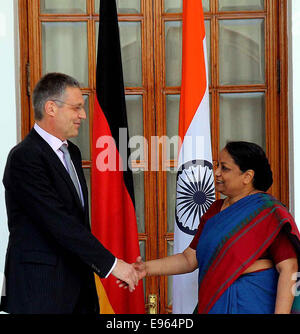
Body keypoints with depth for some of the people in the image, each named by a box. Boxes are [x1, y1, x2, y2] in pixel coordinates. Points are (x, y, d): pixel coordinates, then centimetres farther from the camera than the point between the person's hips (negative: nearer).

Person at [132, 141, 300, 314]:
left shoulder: (268, 212, -11)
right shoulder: (215, 209, 11)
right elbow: (190, 259, 8)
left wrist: (280, 313, -26)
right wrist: (147, 268, -5)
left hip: (253, 304, -6)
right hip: (214, 302, 7)